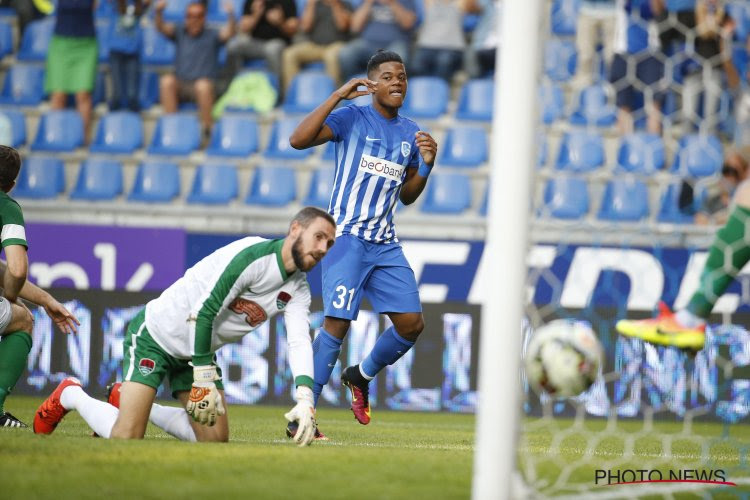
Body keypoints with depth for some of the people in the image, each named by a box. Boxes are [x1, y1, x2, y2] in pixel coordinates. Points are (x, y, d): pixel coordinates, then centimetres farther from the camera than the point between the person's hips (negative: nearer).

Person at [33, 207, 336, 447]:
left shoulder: (298, 290, -2)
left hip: (197, 350, 8)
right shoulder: (253, 255, -26)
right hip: (155, 335, -8)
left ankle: (137, 403, 20)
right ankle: (70, 396, 13)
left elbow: (299, 342, -16)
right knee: (126, 438, -17)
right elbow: (202, 313, -29)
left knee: (215, 438, 3)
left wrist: (305, 400, -33)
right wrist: (204, 379, -29)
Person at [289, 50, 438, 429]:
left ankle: (361, 376, 27)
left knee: (411, 323, 1)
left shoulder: (410, 134, 13)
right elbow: (298, 139, -19)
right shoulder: (352, 118, -4)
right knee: (338, 323, -14)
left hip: (385, 243, 6)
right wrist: (337, 96, -21)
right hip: (347, 237, -6)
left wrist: (426, 165, 3)